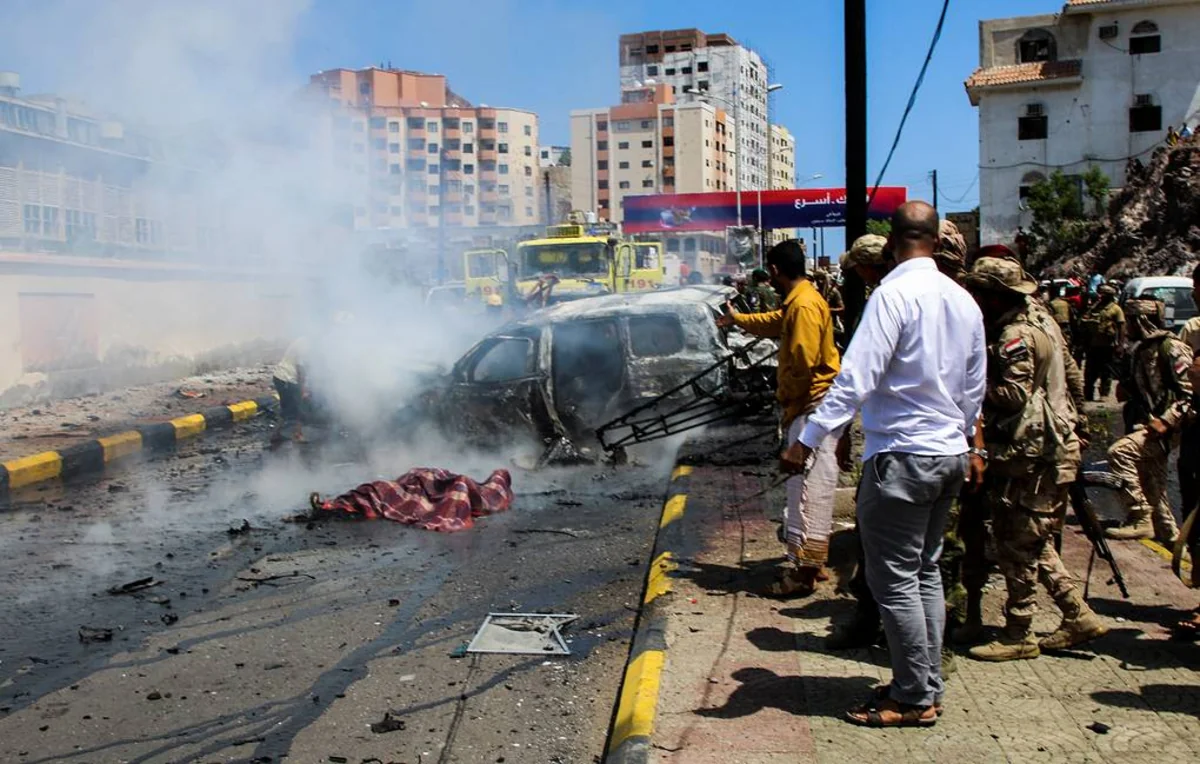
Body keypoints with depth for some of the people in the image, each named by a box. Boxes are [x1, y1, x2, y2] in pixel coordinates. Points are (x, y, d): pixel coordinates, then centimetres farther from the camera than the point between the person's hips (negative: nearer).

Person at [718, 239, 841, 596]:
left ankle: (803, 570, -4)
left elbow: (804, 362, -25)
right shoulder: (796, 302, 15)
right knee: (812, 486, 15)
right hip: (812, 406, 11)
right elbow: (774, 323, 37)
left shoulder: (804, 305, -18)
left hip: (811, 407, -11)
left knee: (808, 487, -8)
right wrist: (737, 319, 52)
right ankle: (810, 560, 24)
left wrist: (787, 398, -12)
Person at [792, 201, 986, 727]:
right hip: (949, 454, 9)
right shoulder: (963, 300, 9)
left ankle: (914, 699, 8)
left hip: (901, 454, -9)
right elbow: (975, 385, 18)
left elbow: (857, 377, -23)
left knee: (895, 578, 0)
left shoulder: (894, 294, -15)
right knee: (925, 571, 17)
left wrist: (809, 440, -22)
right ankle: (926, 687, 25)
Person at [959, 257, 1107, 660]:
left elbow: (1014, 394, -24)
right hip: (1050, 449, 10)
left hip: (1027, 455, -10)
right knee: (1035, 543, 18)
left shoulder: (1015, 336, -17)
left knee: (1017, 545, -2)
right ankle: (1078, 616, 21)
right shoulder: (1038, 322, 15)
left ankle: (1019, 635, 7)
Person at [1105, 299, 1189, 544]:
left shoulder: (1170, 348, -13)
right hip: (1144, 425, 10)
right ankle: (1170, 537, 28)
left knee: (1119, 452, -29)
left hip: (1160, 427, -10)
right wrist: (1125, 388, 12)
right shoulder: (1140, 349, 15)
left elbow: (1190, 391, -18)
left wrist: (1166, 420, -26)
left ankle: (1140, 519, -25)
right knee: (1152, 488, 14)